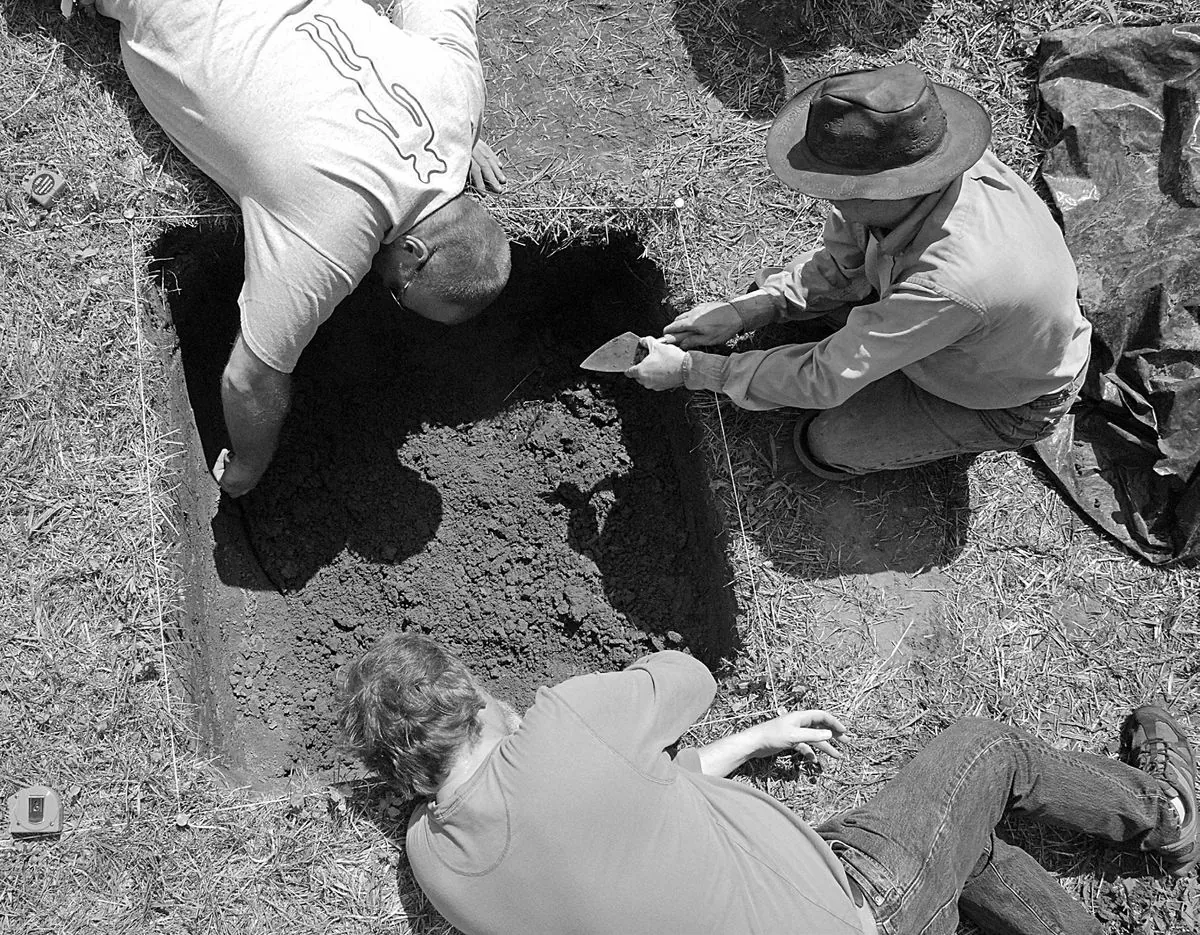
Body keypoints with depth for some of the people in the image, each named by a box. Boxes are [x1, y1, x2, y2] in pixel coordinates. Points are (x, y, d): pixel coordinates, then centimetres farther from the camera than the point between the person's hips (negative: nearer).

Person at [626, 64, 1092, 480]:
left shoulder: (948, 285, -47)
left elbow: (825, 380, -37)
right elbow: (839, 263, -8)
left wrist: (692, 370, -31)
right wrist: (742, 312, -20)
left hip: (1011, 404, -6)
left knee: (826, 446, -4)